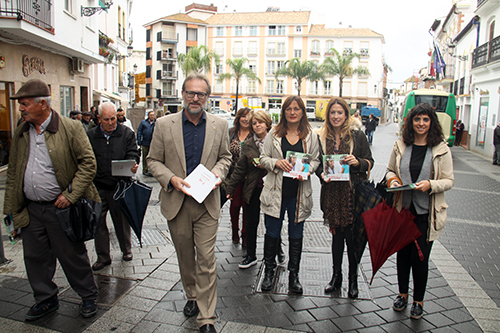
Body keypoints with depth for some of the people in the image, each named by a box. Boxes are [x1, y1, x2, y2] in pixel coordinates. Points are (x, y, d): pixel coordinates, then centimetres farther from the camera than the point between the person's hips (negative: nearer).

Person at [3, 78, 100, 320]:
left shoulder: (70, 128, -10)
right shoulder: (20, 133, 8)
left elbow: (88, 163, -10)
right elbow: (13, 173, 14)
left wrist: (71, 195, -16)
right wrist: (12, 208, 11)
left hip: (60, 207, -5)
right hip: (31, 209, 6)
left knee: (73, 256, 6)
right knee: (35, 257, 15)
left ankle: (88, 297, 27)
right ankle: (46, 300, 35)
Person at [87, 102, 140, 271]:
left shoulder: (127, 133, 2)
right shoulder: (90, 135, 6)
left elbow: (133, 154, -2)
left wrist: (133, 164, -25)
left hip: (119, 186, -2)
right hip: (97, 187, 2)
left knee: (122, 220, 11)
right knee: (98, 222, 7)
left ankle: (126, 250, 32)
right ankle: (103, 257, 21)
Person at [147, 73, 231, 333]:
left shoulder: (220, 125, 2)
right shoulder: (164, 124, -1)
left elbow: (225, 156, 12)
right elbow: (153, 160, 3)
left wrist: (217, 173, -9)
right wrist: (171, 178, -15)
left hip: (207, 202, -1)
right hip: (176, 202, 1)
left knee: (206, 260, -1)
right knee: (185, 256, 18)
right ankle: (192, 296, 42)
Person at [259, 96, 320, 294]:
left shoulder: (311, 136, 5)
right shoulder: (274, 134, 3)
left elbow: (316, 160, 9)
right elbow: (263, 158, 4)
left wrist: (306, 169, -12)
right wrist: (276, 162, -16)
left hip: (299, 194, 1)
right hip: (276, 192, 0)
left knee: (296, 235, 10)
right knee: (272, 233, 9)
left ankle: (294, 274, 27)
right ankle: (269, 271, 29)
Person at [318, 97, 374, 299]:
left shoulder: (357, 135, 0)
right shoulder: (322, 137, 6)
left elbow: (369, 162, 3)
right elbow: (317, 164, 12)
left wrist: (357, 162, -16)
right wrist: (322, 174, -7)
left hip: (353, 193, -2)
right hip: (332, 193, 2)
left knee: (351, 236, 1)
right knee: (336, 234, 11)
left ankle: (353, 279, 20)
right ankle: (336, 276, 27)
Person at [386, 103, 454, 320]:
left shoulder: (441, 149, -4)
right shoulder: (401, 145, 2)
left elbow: (449, 181, -2)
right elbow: (390, 170, 12)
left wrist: (431, 185, -21)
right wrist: (392, 180, -10)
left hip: (426, 212, -2)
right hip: (403, 208, 2)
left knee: (420, 257, 4)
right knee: (403, 253, 13)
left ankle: (418, 300, 26)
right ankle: (403, 293, 34)